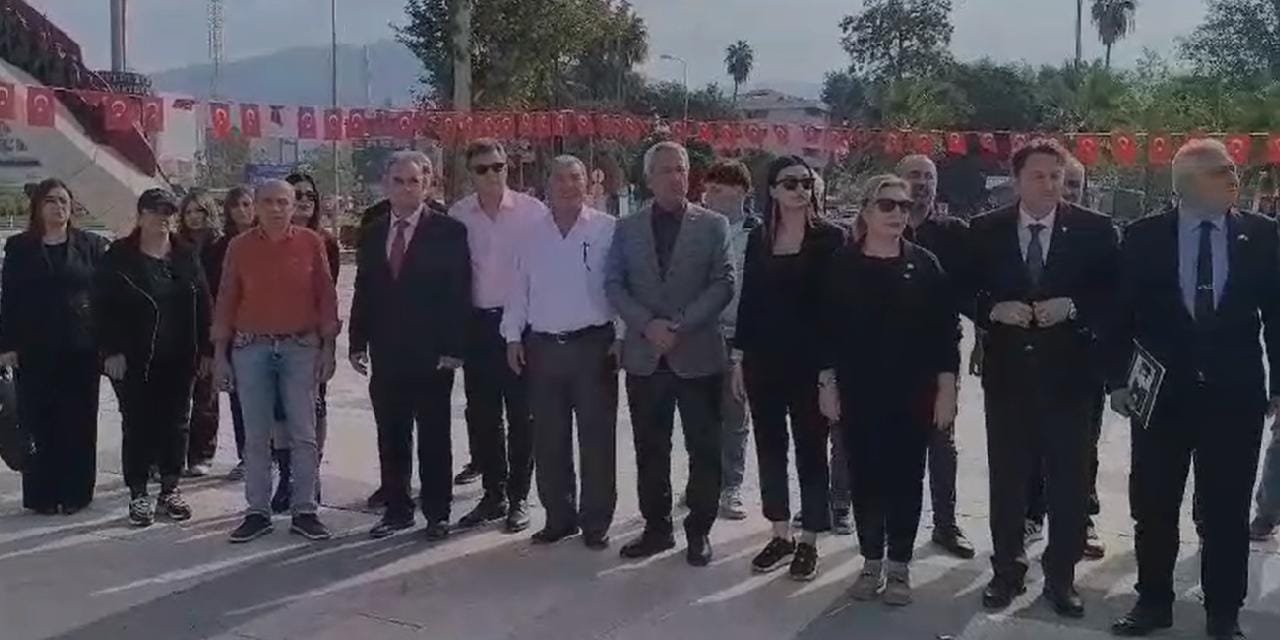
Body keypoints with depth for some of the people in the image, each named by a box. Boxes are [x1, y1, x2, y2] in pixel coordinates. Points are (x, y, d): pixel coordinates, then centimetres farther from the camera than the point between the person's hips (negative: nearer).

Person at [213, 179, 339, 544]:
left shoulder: (311, 243, 1)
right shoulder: (239, 246, 3)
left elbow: (325, 296, 3)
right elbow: (226, 301, 6)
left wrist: (328, 347, -1)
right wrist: (220, 354, 3)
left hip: (301, 347, -1)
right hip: (251, 348, 1)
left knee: (303, 432, 0)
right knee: (256, 435, 4)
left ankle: (304, 511, 8)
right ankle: (257, 512, 12)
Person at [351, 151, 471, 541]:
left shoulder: (448, 231, -4)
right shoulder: (373, 234, 11)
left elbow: (459, 293, -8)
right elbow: (363, 292, 13)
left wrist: (453, 348, -13)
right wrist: (358, 342, 5)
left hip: (431, 355, -4)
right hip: (386, 354, 4)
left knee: (434, 437, 4)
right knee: (391, 438, 10)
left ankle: (437, 512, 14)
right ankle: (397, 509, 20)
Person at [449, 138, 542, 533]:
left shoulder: (532, 211, -6)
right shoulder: (457, 216, 2)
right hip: (476, 323, 3)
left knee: (521, 414, 4)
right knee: (481, 415, 9)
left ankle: (518, 497, 16)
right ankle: (493, 495, 22)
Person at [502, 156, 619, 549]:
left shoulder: (607, 230, -4)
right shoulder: (533, 235, 9)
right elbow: (518, 289, 11)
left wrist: (622, 336, -10)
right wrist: (513, 337, 6)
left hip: (593, 344, -4)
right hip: (542, 347, 4)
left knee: (596, 439, 2)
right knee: (548, 440, 10)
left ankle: (595, 523, 13)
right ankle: (558, 517, 23)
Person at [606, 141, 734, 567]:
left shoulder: (712, 225, 1)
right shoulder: (627, 228, 8)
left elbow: (723, 285, -6)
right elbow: (614, 286, 3)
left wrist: (679, 326, -15)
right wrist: (648, 324, -12)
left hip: (698, 354, -2)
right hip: (644, 356, 2)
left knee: (704, 450, 4)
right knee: (650, 450, 10)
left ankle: (699, 531, 17)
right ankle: (657, 527, 22)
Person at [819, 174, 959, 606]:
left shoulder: (924, 264, -1)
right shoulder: (842, 265, 0)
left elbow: (946, 331, -1)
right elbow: (827, 329, 3)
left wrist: (946, 388, -6)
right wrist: (826, 382, -1)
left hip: (912, 393, -1)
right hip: (858, 391, 1)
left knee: (905, 477, 5)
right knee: (864, 476, 7)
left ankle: (899, 566, 16)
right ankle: (871, 562, 20)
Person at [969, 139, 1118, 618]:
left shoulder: (1095, 230, -2)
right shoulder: (985, 231, 2)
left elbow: (1112, 295, -1)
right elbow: (967, 292, 5)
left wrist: (1071, 307, -17)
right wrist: (995, 309, -14)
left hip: (1069, 372, -1)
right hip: (1008, 371, 1)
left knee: (1069, 480, 6)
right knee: (1006, 478, 10)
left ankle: (1061, 577, 20)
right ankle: (1008, 571, 24)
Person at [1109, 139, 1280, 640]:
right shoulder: (1143, 237, -1)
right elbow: (1123, 312, 1)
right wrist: (1118, 379, -3)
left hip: (1235, 395, 0)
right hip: (1162, 393, 0)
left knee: (1227, 511, 7)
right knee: (1153, 508, 9)